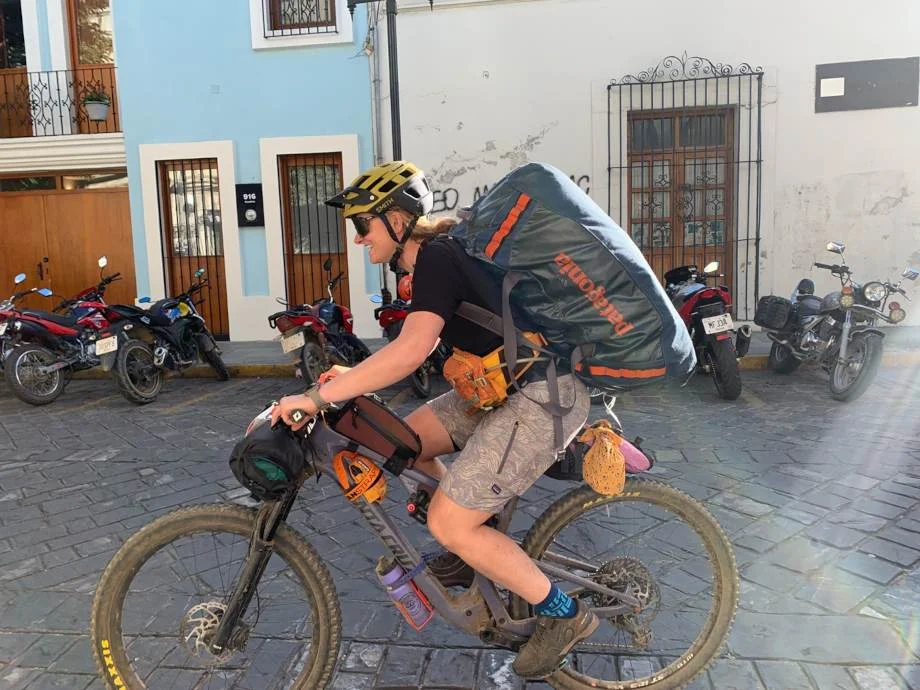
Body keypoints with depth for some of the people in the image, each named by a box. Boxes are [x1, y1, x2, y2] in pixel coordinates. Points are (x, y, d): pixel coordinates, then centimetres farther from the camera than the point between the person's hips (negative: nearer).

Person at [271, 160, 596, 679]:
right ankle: (478, 544, 27)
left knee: (448, 523, -8)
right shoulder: (434, 255, 13)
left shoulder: (436, 257, -17)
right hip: (509, 383, 10)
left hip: (543, 395, -10)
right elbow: (425, 348, 19)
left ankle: (565, 615, 8)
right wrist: (357, 378, 10)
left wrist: (319, 395, -28)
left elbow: (412, 349, -32)